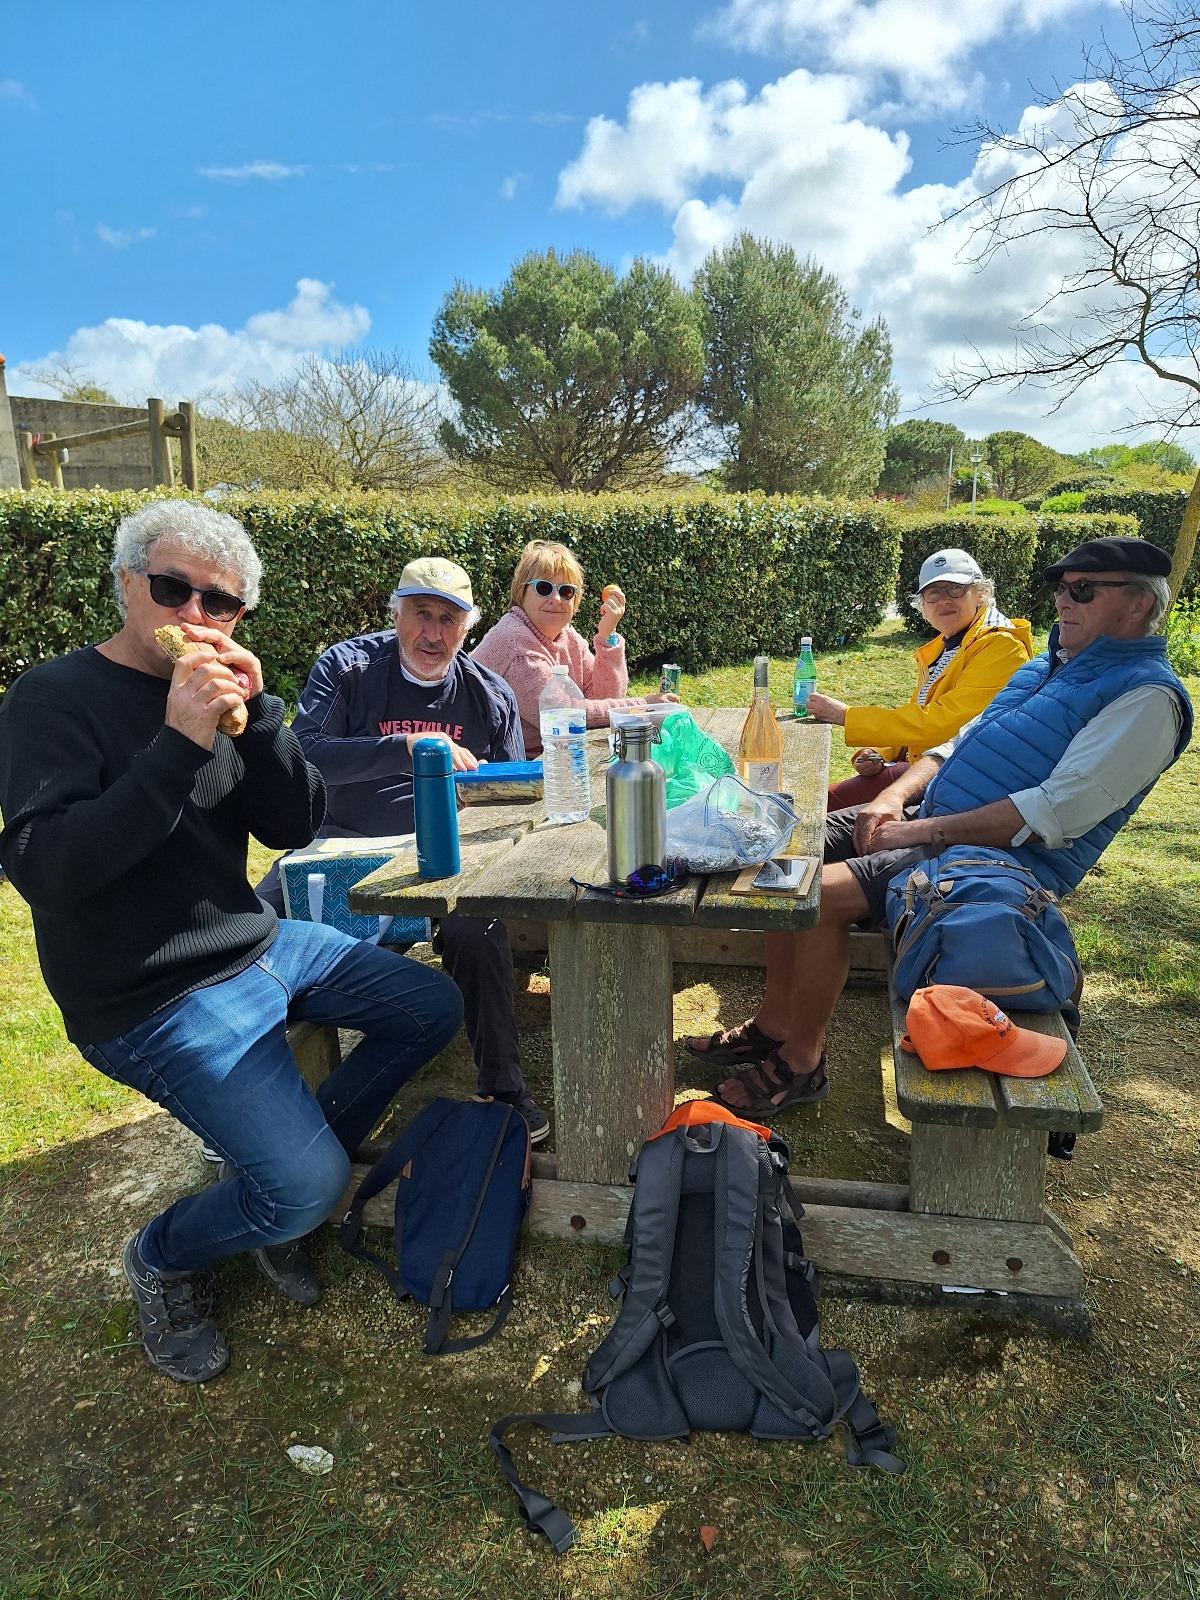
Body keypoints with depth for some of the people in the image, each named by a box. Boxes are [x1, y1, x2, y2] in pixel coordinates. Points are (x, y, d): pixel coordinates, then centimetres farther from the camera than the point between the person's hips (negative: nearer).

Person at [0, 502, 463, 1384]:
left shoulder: (216, 689, 5)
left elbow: (296, 826, -1)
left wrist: (257, 715, -17)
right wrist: (180, 744, -33)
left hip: (260, 942, 8)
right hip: (151, 997, -7)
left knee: (433, 1009, 8)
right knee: (310, 1188, -16)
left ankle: (287, 1165, 19)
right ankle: (162, 1257, 17)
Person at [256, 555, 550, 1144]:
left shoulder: (490, 695, 6)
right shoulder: (346, 666, -3)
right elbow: (305, 755, -19)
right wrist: (406, 747, -31)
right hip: (343, 841, 0)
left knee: (476, 929, -31)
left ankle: (504, 1087, -9)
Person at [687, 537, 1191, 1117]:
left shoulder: (1148, 696, -11)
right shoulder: (1052, 661, 17)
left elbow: (1055, 815, -21)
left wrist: (920, 832, -21)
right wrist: (893, 797, -1)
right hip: (928, 817, 9)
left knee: (823, 893, -25)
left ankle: (802, 1062, -4)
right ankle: (774, 1024, 9)